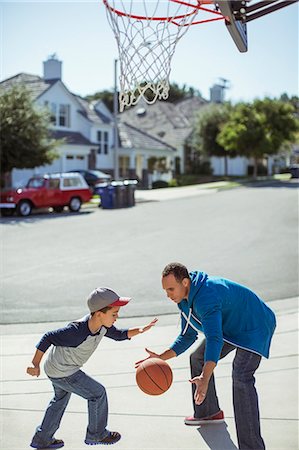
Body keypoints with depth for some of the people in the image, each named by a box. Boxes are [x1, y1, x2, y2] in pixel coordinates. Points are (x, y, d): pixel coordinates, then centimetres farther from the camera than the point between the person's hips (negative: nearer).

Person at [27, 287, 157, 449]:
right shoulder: (78, 332, -37)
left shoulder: (102, 325, -13)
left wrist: (140, 330, -10)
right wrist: (35, 365, -20)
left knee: (61, 399, 27)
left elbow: (119, 335, 6)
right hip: (62, 373, -9)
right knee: (97, 393, 2)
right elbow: (47, 338, -28)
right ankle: (96, 434, 22)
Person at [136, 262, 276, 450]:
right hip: (228, 327, 10)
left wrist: (205, 379, -58)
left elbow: (214, 340, -47)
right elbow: (187, 337, 6)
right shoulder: (184, 298, -4)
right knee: (198, 358, 18)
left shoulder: (206, 297, -36)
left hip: (253, 326, -10)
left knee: (241, 376, -27)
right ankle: (209, 413, 36)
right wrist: (161, 357, -7)